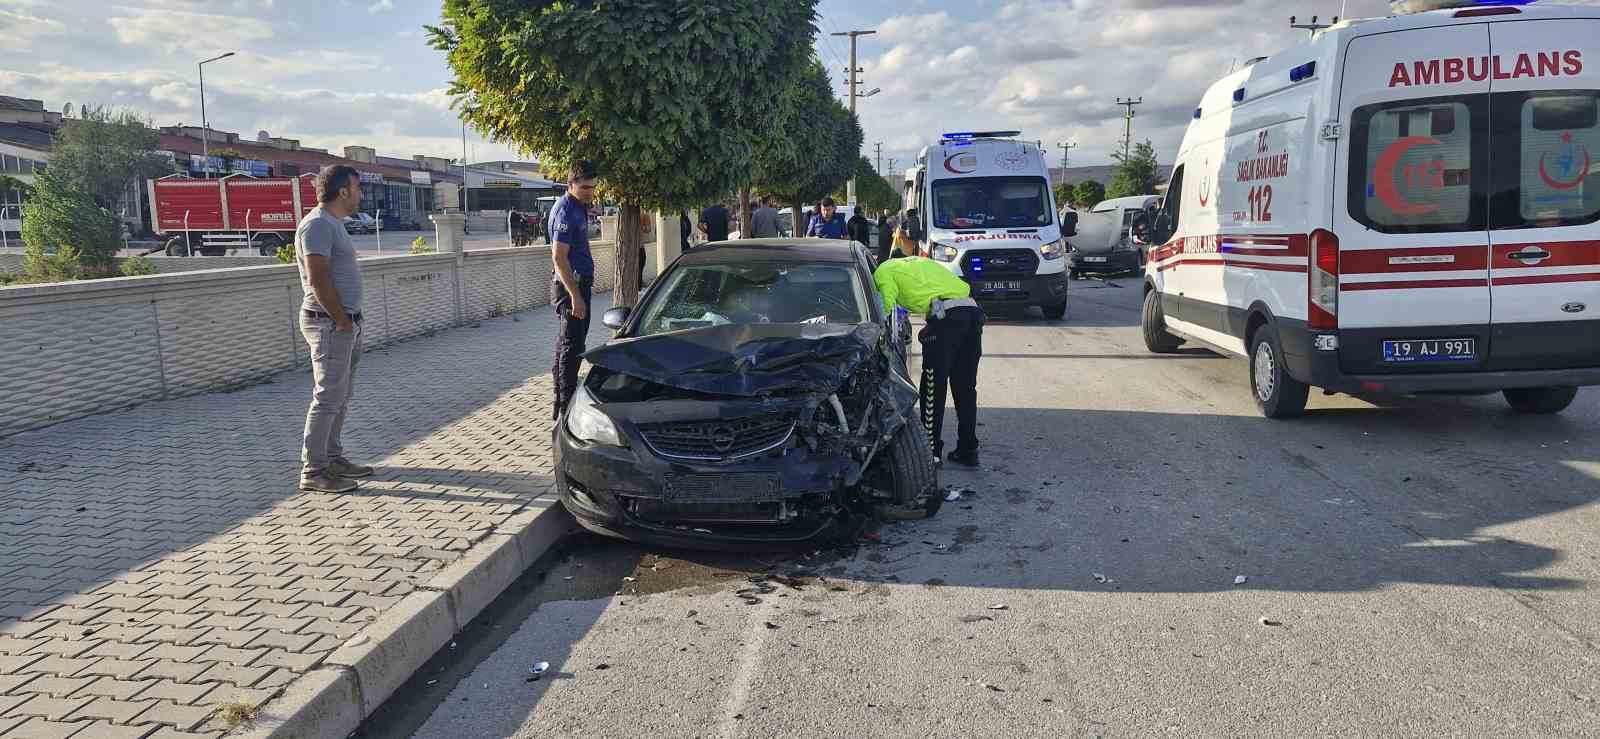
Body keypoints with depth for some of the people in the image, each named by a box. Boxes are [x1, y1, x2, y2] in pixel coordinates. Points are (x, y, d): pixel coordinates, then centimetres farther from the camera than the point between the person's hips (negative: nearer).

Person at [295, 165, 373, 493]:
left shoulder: (333, 223, 16)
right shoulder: (317, 225, -15)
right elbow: (318, 280, -21)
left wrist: (351, 321, 14)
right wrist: (342, 320, -16)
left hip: (345, 322, 10)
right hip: (329, 323, -10)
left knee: (340, 396, 15)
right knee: (328, 398, -6)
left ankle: (333, 459, 25)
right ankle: (313, 471, 0)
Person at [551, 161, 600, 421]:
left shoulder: (579, 207, 13)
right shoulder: (565, 211, -18)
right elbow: (559, 257, -22)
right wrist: (575, 295, -25)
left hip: (579, 283, 10)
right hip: (570, 285, -10)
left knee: (566, 346, 15)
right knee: (571, 348, -9)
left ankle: (562, 403, 25)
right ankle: (566, 410, -6)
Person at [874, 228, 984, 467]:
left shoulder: (883, 272, 11)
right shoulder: (919, 261, 36)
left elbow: (885, 306, -5)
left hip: (945, 316, -7)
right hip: (972, 310, 7)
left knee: (933, 388, 4)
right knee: (965, 388, 14)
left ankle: (931, 450, 8)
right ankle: (967, 451, 18)